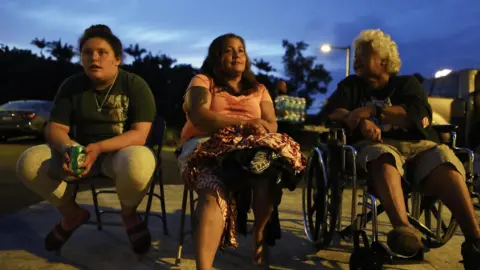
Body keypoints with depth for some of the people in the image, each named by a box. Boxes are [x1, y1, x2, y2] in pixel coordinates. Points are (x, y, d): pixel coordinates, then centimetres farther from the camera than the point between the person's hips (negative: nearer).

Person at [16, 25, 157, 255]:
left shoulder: (135, 85, -10)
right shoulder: (71, 86, 2)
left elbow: (139, 135, -18)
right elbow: (55, 128, -2)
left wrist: (99, 147, -33)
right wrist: (67, 149, -26)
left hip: (120, 152, -3)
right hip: (79, 152, 4)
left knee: (139, 164, -39)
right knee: (28, 163, -20)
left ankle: (129, 214, -3)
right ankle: (72, 214, 7)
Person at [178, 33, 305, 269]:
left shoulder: (258, 89, 23)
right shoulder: (202, 81, 12)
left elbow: (271, 125, 9)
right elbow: (199, 117, -7)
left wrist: (259, 128, -17)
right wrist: (244, 124, -16)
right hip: (206, 148, -2)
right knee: (214, 193, -36)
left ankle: (259, 234, -13)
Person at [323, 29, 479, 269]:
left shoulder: (407, 83, 18)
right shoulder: (350, 85, 21)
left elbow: (418, 114, -3)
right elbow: (333, 113, 1)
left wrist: (372, 110, -10)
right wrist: (361, 123, -18)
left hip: (417, 145, 1)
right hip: (374, 145, -1)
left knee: (444, 159, -31)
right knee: (384, 156, -37)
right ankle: (403, 228, -57)